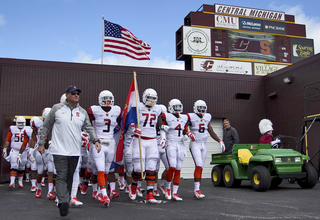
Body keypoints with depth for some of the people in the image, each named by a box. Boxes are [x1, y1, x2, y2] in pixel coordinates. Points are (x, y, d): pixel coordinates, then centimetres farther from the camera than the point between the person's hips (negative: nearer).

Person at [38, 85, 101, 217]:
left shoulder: (82, 112, 10)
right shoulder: (57, 109, 0)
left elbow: (89, 128, 11)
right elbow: (46, 126, 5)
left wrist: (95, 140, -5)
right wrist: (41, 143, 4)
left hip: (75, 151, 4)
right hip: (59, 150, -4)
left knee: (69, 177, 12)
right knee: (61, 176, -12)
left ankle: (64, 202, 24)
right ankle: (63, 202, -19)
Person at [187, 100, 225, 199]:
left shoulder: (207, 117, 10)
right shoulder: (191, 117, -7)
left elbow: (211, 132, 17)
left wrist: (220, 141, 12)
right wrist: (188, 133, -19)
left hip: (204, 145, 6)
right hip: (195, 144, -6)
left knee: (200, 167, 5)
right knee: (199, 165, -19)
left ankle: (196, 191, 12)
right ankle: (196, 189, -13)